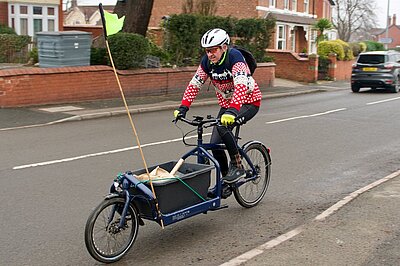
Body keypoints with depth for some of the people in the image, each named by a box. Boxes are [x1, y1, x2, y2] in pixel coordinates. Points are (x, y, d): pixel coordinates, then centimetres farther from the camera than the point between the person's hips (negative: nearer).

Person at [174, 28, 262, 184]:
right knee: (215, 144, -3)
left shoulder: (234, 57, -26)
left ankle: (237, 166, -15)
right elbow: (194, 84, -7)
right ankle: (226, 179, 17)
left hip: (248, 102, -7)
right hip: (226, 104, 7)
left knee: (223, 127, -32)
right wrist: (183, 108, -19)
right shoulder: (207, 61, -8)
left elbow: (240, 85, -38)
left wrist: (232, 111, -50)